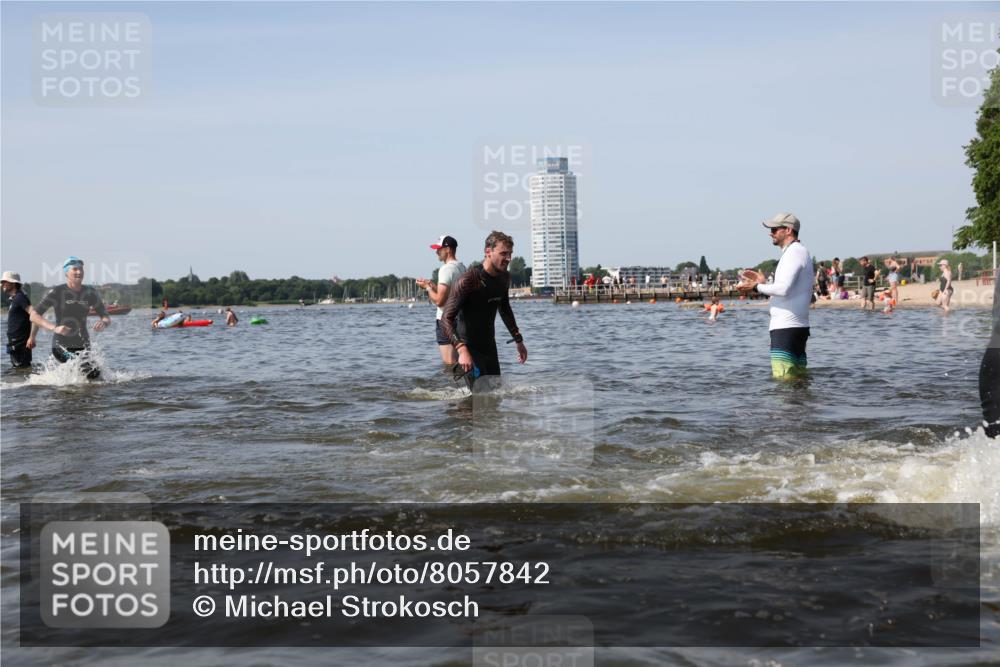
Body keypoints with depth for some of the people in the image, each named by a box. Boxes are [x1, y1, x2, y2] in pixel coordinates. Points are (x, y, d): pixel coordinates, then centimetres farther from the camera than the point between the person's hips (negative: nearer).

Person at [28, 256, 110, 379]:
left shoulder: (90, 293, 3)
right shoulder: (57, 292, -9)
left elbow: (106, 317, 7)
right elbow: (34, 316, -11)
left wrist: (103, 323, -17)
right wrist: (54, 328, -24)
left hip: (83, 346, 5)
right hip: (61, 346, -5)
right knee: (92, 372, -22)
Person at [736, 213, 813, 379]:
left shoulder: (794, 252, -11)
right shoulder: (800, 252, 21)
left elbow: (784, 289, -23)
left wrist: (757, 287, -11)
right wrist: (764, 283, 19)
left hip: (786, 327, -11)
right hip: (798, 326, 11)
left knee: (783, 380, -12)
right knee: (799, 378, 11)